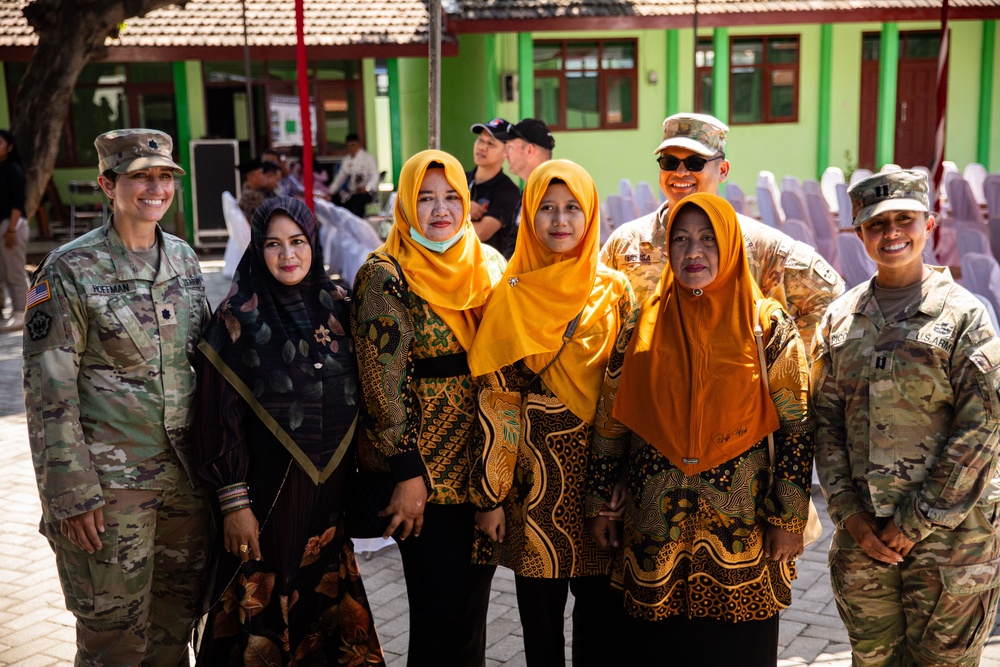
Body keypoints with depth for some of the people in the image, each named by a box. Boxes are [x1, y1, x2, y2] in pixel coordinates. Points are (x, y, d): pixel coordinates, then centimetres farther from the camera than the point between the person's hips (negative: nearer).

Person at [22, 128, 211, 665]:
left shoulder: (183, 257, 8)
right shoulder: (69, 270, -9)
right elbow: (49, 395, -11)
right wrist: (70, 495, -14)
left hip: (186, 475, 5)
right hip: (112, 481, -5)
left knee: (178, 620, 16)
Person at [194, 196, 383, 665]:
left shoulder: (337, 306, 4)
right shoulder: (238, 317, -8)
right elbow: (221, 415, -9)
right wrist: (234, 501, -12)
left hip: (332, 486, 4)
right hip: (270, 489, -4)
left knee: (326, 602, 13)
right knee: (265, 607, 5)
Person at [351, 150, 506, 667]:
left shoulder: (488, 265, 8)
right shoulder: (386, 276, -9)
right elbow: (384, 384, -12)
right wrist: (408, 475, -14)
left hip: (485, 465, 5)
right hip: (428, 475, -5)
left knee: (473, 600, 15)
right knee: (442, 611, 3)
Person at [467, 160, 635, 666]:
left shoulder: (614, 291, 4)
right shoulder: (511, 297, -1)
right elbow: (496, 400, -4)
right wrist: (490, 496, -6)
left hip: (602, 471, 2)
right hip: (536, 476, -1)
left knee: (602, 608, 7)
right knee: (541, 610, 8)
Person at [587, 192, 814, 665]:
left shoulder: (768, 325, -4)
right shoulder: (644, 324, 2)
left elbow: (796, 427, -3)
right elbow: (611, 421, 6)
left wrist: (788, 519, -5)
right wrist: (600, 503, 6)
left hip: (743, 524, -1)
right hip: (655, 525, 2)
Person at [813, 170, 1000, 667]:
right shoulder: (840, 318, 6)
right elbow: (825, 421, 6)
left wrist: (914, 522, -12)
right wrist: (848, 513, -4)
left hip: (949, 531, -3)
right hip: (862, 532, 3)